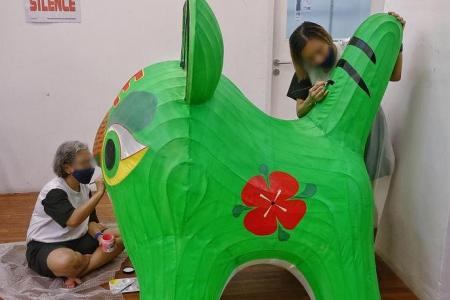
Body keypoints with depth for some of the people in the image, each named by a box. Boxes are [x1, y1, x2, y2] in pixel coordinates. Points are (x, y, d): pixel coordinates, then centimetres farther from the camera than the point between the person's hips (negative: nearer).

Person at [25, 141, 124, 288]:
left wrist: (99, 236, -18)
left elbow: (90, 220, 4)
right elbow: (73, 220, -35)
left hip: (77, 241, 8)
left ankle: (77, 273, -19)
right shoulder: (53, 191, -20)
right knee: (66, 261, -43)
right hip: (45, 246, -8)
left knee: (120, 237, -9)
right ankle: (99, 258, -10)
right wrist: (99, 192, -32)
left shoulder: (84, 187, 4)